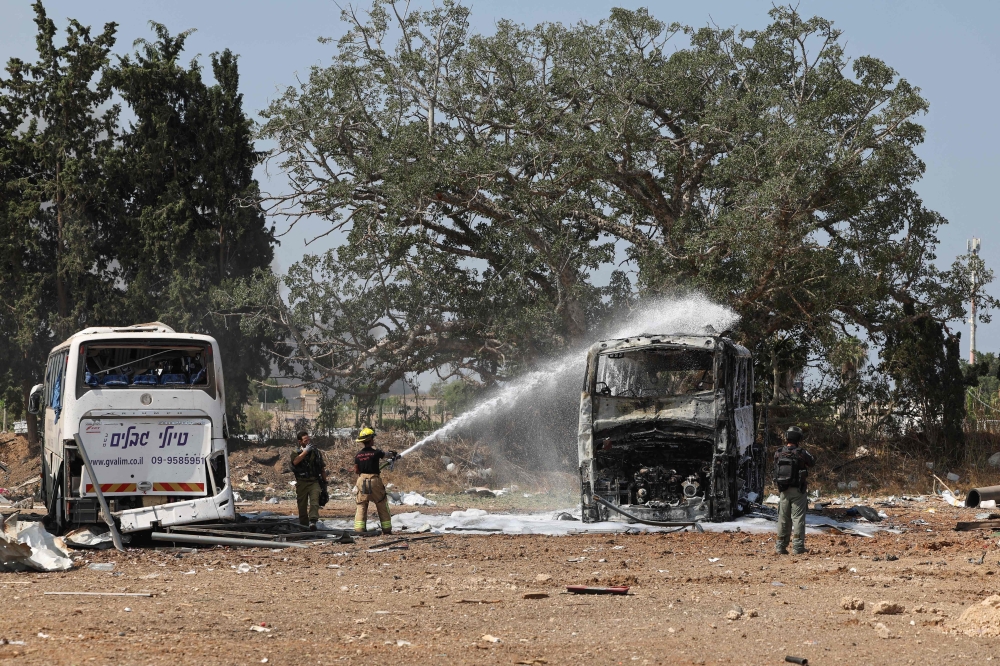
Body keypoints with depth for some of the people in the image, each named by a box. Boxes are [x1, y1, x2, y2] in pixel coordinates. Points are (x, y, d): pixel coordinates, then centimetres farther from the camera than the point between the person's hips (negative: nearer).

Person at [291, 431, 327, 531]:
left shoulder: (316, 452, 11)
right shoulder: (296, 452, 5)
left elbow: (322, 468, 19)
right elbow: (295, 461, -18)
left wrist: (324, 481, 20)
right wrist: (305, 451, -18)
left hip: (314, 482, 0)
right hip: (302, 482, 0)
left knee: (314, 501, -20)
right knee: (302, 506, 4)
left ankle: (313, 521, -34)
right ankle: (303, 525, 13)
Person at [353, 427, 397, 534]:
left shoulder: (358, 455, 1)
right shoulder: (376, 452, -8)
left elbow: (356, 471, 7)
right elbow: (387, 455, 12)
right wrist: (392, 454, 35)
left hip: (362, 480, 3)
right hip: (374, 481, -3)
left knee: (361, 506, 6)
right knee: (382, 505, 9)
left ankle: (359, 529, -4)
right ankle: (387, 529, 12)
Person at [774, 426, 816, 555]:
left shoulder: (778, 453, -2)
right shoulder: (801, 453, -12)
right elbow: (812, 462, 4)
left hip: (784, 491, 3)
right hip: (798, 491, -3)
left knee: (783, 519, 12)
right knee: (798, 518, -1)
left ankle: (781, 546, 15)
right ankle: (798, 546, -5)